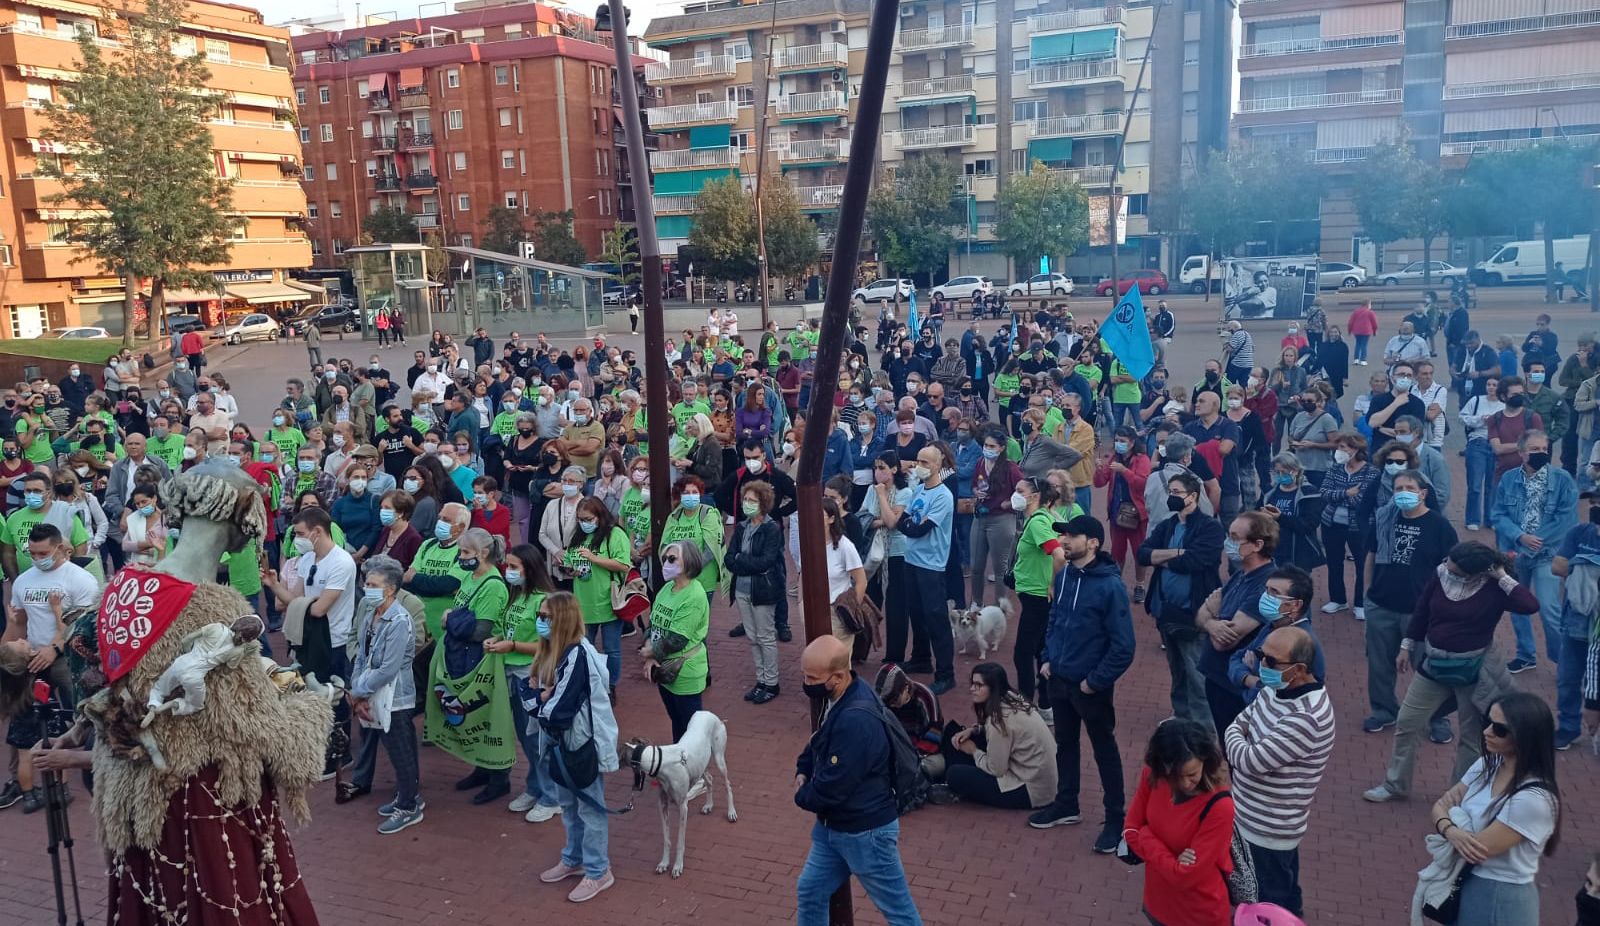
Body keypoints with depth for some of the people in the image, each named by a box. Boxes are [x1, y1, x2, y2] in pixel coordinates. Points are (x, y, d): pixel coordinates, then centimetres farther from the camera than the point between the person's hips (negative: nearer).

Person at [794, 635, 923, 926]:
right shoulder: (838, 696, -3)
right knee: (809, 892, 19)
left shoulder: (857, 720, -34)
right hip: (832, 825, 9)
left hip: (866, 832, -9)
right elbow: (818, 743, 16)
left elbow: (830, 788, -28)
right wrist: (802, 772, -2)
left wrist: (802, 796, -7)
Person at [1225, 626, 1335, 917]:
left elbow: (1250, 760, -29)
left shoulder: (1307, 717, -33)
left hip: (1268, 830, -8)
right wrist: (1238, 736, -11)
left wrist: (1233, 737, -10)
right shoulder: (1276, 688, -4)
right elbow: (1238, 723, 10)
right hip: (1255, 818, 8)